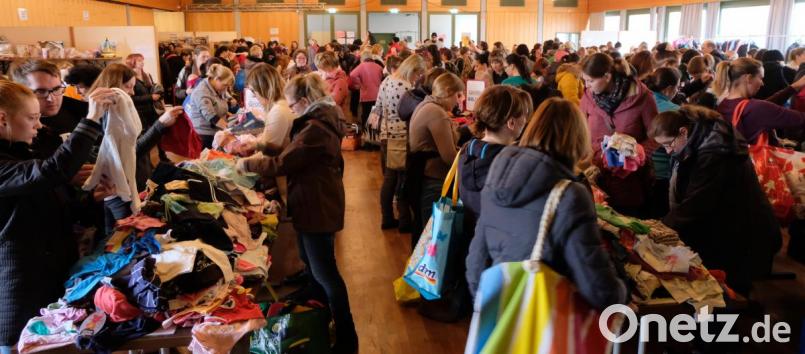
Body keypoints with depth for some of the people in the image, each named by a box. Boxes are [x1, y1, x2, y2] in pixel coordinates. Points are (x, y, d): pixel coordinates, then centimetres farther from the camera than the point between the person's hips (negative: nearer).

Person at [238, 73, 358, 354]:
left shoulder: (315, 129, -26)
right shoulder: (321, 121, 8)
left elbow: (281, 164, -22)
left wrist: (246, 164, -10)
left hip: (317, 208, -11)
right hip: (317, 203, 11)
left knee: (325, 273, -2)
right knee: (312, 264, 22)